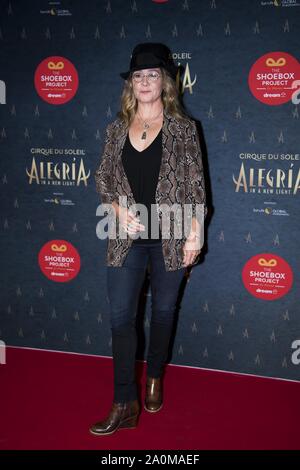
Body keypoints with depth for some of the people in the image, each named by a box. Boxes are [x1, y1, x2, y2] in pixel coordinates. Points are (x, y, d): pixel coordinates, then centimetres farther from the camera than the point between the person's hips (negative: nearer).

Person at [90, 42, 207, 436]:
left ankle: (155, 377, 38)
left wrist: (195, 234, -7)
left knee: (163, 311, 13)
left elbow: (196, 186, -3)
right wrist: (118, 209, -7)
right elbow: (103, 177, 10)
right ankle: (125, 405, 10)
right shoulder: (117, 128, 6)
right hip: (127, 238, 2)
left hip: (169, 239, -2)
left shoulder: (183, 128, -3)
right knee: (120, 317, -1)